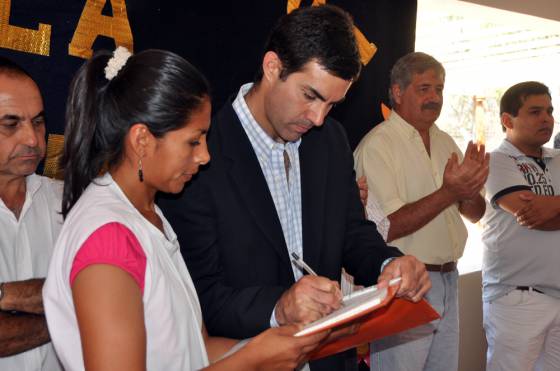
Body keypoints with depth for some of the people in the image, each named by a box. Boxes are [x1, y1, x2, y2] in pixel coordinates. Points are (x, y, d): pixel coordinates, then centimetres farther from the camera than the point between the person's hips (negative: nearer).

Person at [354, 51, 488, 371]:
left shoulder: (446, 142, 11)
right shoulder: (377, 144, -13)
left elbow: (475, 214, 12)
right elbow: (384, 228, -21)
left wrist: (470, 188, -10)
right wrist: (448, 192, -23)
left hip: (448, 280, 7)